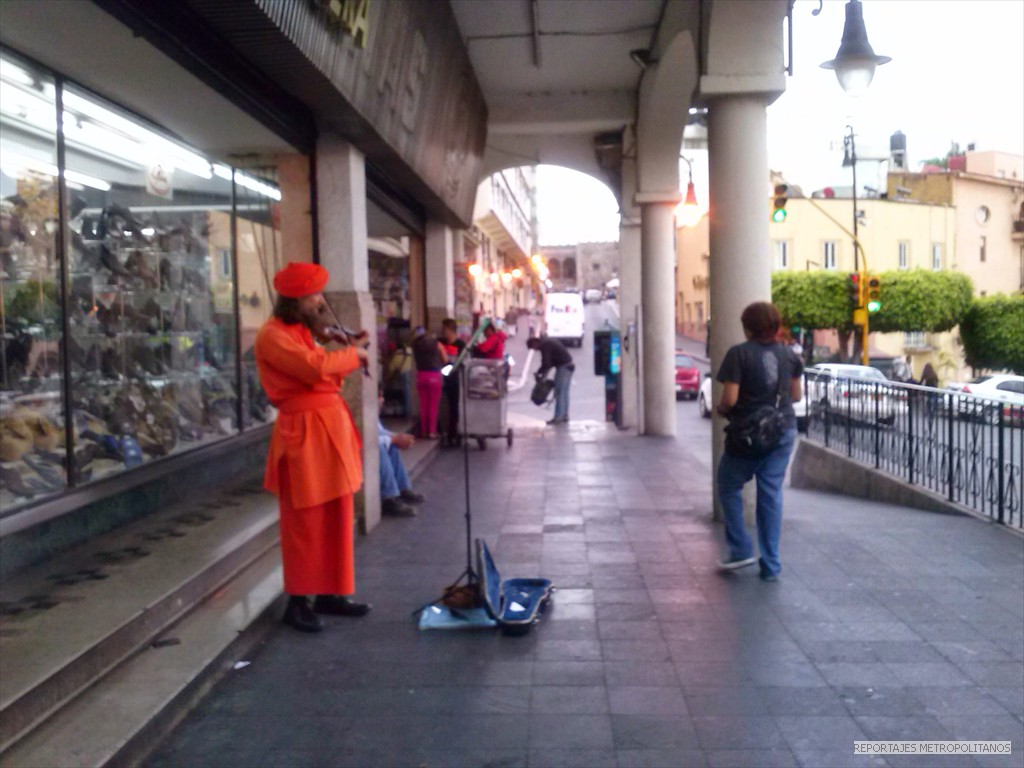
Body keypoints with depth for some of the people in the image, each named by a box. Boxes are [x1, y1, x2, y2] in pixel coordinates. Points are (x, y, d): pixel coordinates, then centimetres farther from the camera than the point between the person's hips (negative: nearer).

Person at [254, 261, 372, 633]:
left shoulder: (303, 332, 17)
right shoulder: (272, 336, -12)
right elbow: (315, 367, -25)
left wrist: (344, 350, 4)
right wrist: (353, 353, -9)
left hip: (330, 426, 9)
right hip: (303, 433, -9)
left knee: (336, 518, 12)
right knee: (305, 522, -2)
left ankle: (329, 593, 22)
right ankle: (297, 601, 9)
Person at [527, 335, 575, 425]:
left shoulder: (544, 345, -13)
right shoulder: (547, 341, 17)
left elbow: (546, 363, -17)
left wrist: (538, 373, -3)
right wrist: (545, 371, 12)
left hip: (563, 367, -10)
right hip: (569, 365, 10)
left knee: (559, 393, -6)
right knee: (564, 392, 13)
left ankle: (558, 417, -4)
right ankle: (565, 416, 17)